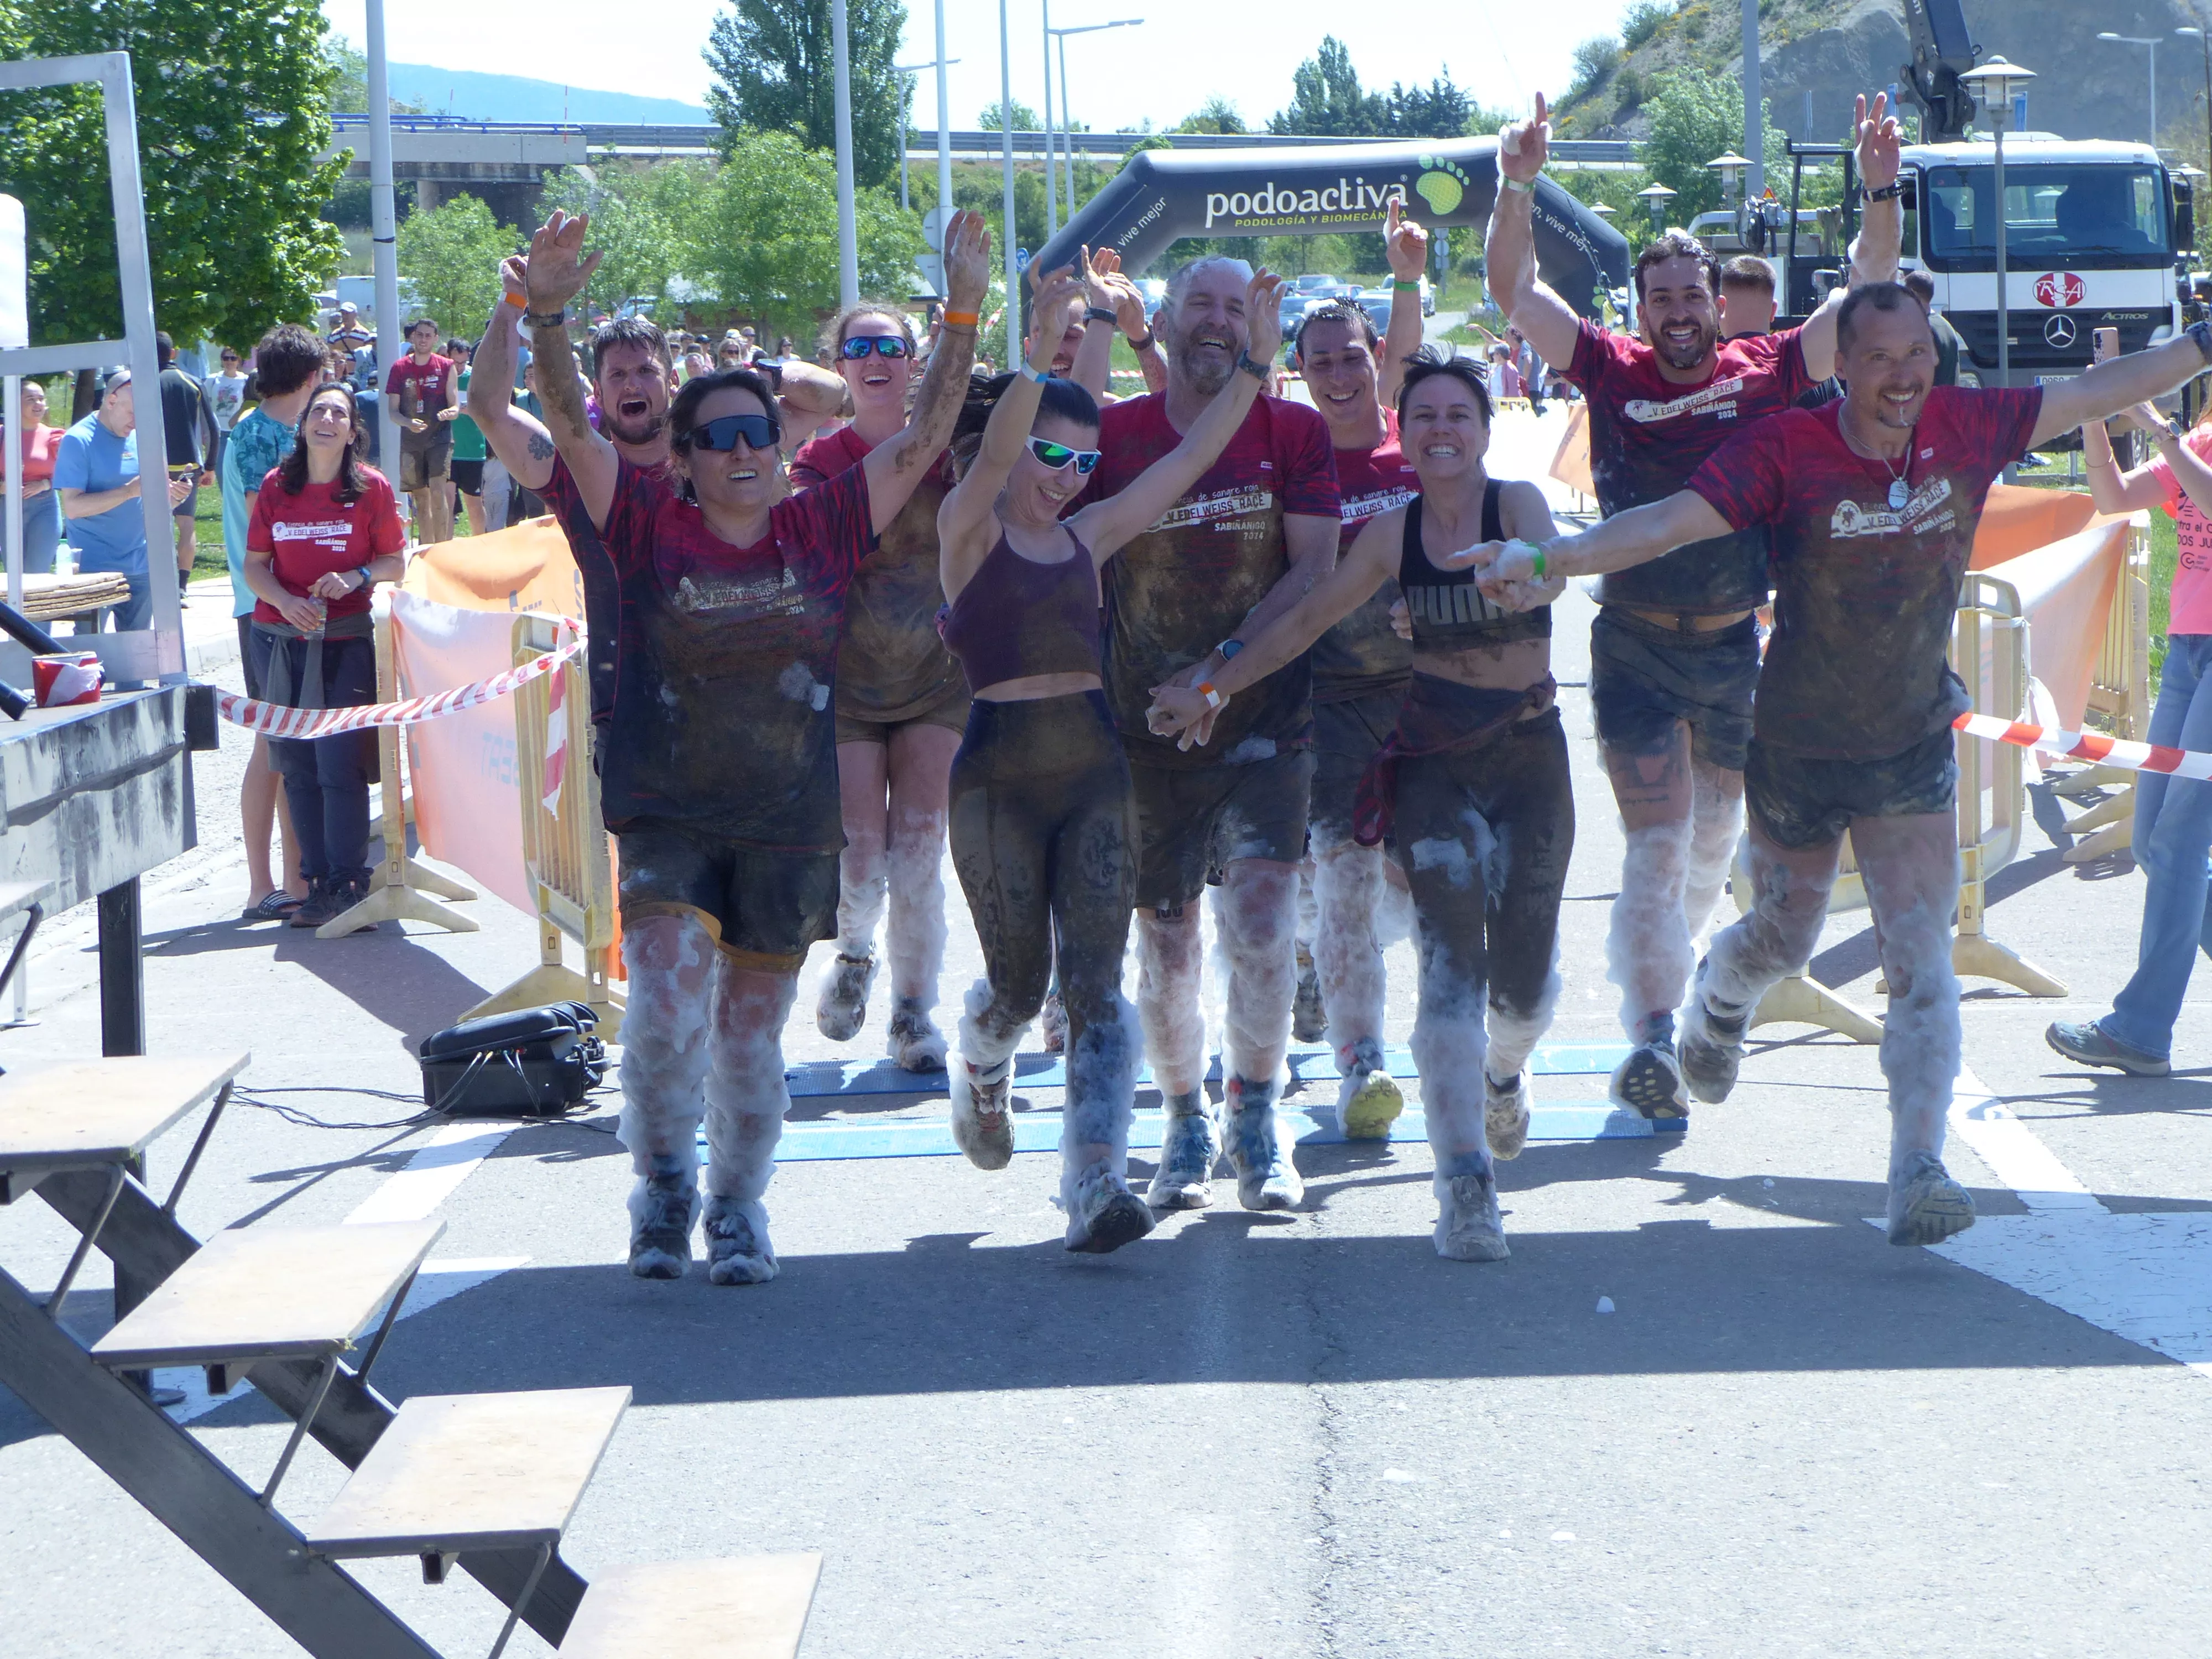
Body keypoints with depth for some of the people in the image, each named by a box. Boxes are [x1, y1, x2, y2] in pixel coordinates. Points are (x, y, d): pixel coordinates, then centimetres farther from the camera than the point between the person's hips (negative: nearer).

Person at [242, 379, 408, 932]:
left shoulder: (372, 488, -2)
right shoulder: (276, 487, 4)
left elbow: (396, 563, 4)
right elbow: (254, 565, 6)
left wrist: (357, 576, -16)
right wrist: (285, 601, -13)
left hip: (345, 642, -3)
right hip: (280, 639, 3)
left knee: (340, 765, -11)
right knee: (296, 766, 4)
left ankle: (348, 886, -5)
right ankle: (318, 883, 11)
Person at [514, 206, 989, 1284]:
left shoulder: (821, 528, 1)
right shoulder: (652, 526, -2)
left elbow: (925, 437, -1)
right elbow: (572, 428, -11)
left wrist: (965, 311, -10)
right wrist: (548, 319, -26)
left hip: (790, 825, 2)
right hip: (666, 819, -2)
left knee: (751, 1032, 9)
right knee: (666, 1007, -17)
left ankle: (737, 1206, 27)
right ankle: (664, 1185, 5)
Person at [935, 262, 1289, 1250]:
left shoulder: (1089, 536, 11)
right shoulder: (970, 530, -2)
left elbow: (1190, 456, 9)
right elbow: (992, 453, -21)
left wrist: (1256, 362, 1)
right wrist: (1042, 351, -35)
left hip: (1095, 768, 3)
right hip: (1000, 771, -3)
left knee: (1094, 982, -9)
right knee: (1019, 980, 7)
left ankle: (1096, 1185, -19)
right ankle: (980, 1075, 43)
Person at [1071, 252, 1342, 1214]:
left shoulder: (1294, 434, 1)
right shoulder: (1114, 434, 2)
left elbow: (1314, 572, -5)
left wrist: (1223, 664, -14)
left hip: (1265, 715, -1)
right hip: (1146, 726, 1)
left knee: (1261, 924, -16)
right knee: (1164, 943, 7)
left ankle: (1256, 1120, -1)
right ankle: (1186, 1123, 26)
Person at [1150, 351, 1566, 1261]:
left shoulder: (1518, 503, -7)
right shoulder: (1390, 534, 1)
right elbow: (1306, 618, 9)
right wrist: (1214, 690, 7)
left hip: (1528, 753, -1)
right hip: (1432, 759, 1)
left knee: (1524, 976, 7)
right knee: (1450, 962, -16)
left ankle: (1505, 1070, 45)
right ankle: (1465, 1184, -21)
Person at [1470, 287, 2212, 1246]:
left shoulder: (1969, 429, -10)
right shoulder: (1786, 452, -21)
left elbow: (2103, 392, 3)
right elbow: (1670, 520, -31)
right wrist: (1544, 561, -44)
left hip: (1914, 749, 2)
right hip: (1798, 753, -1)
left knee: (1922, 960, -10)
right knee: (1783, 938, 20)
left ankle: (1918, 1169, -13)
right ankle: (1717, 1003, 55)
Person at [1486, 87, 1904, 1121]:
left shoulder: (1766, 371, -2)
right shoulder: (1613, 372, -4)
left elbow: (1869, 293, -5)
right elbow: (1514, 292, -9)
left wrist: (1881, 191, -19)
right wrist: (1517, 190, -24)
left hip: (1736, 642, 2)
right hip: (1635, 645, -2)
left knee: (1715, 824, 19)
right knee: (1655, 838, -10)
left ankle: (1668, 958, 44)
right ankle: (1652, 1036, -17)